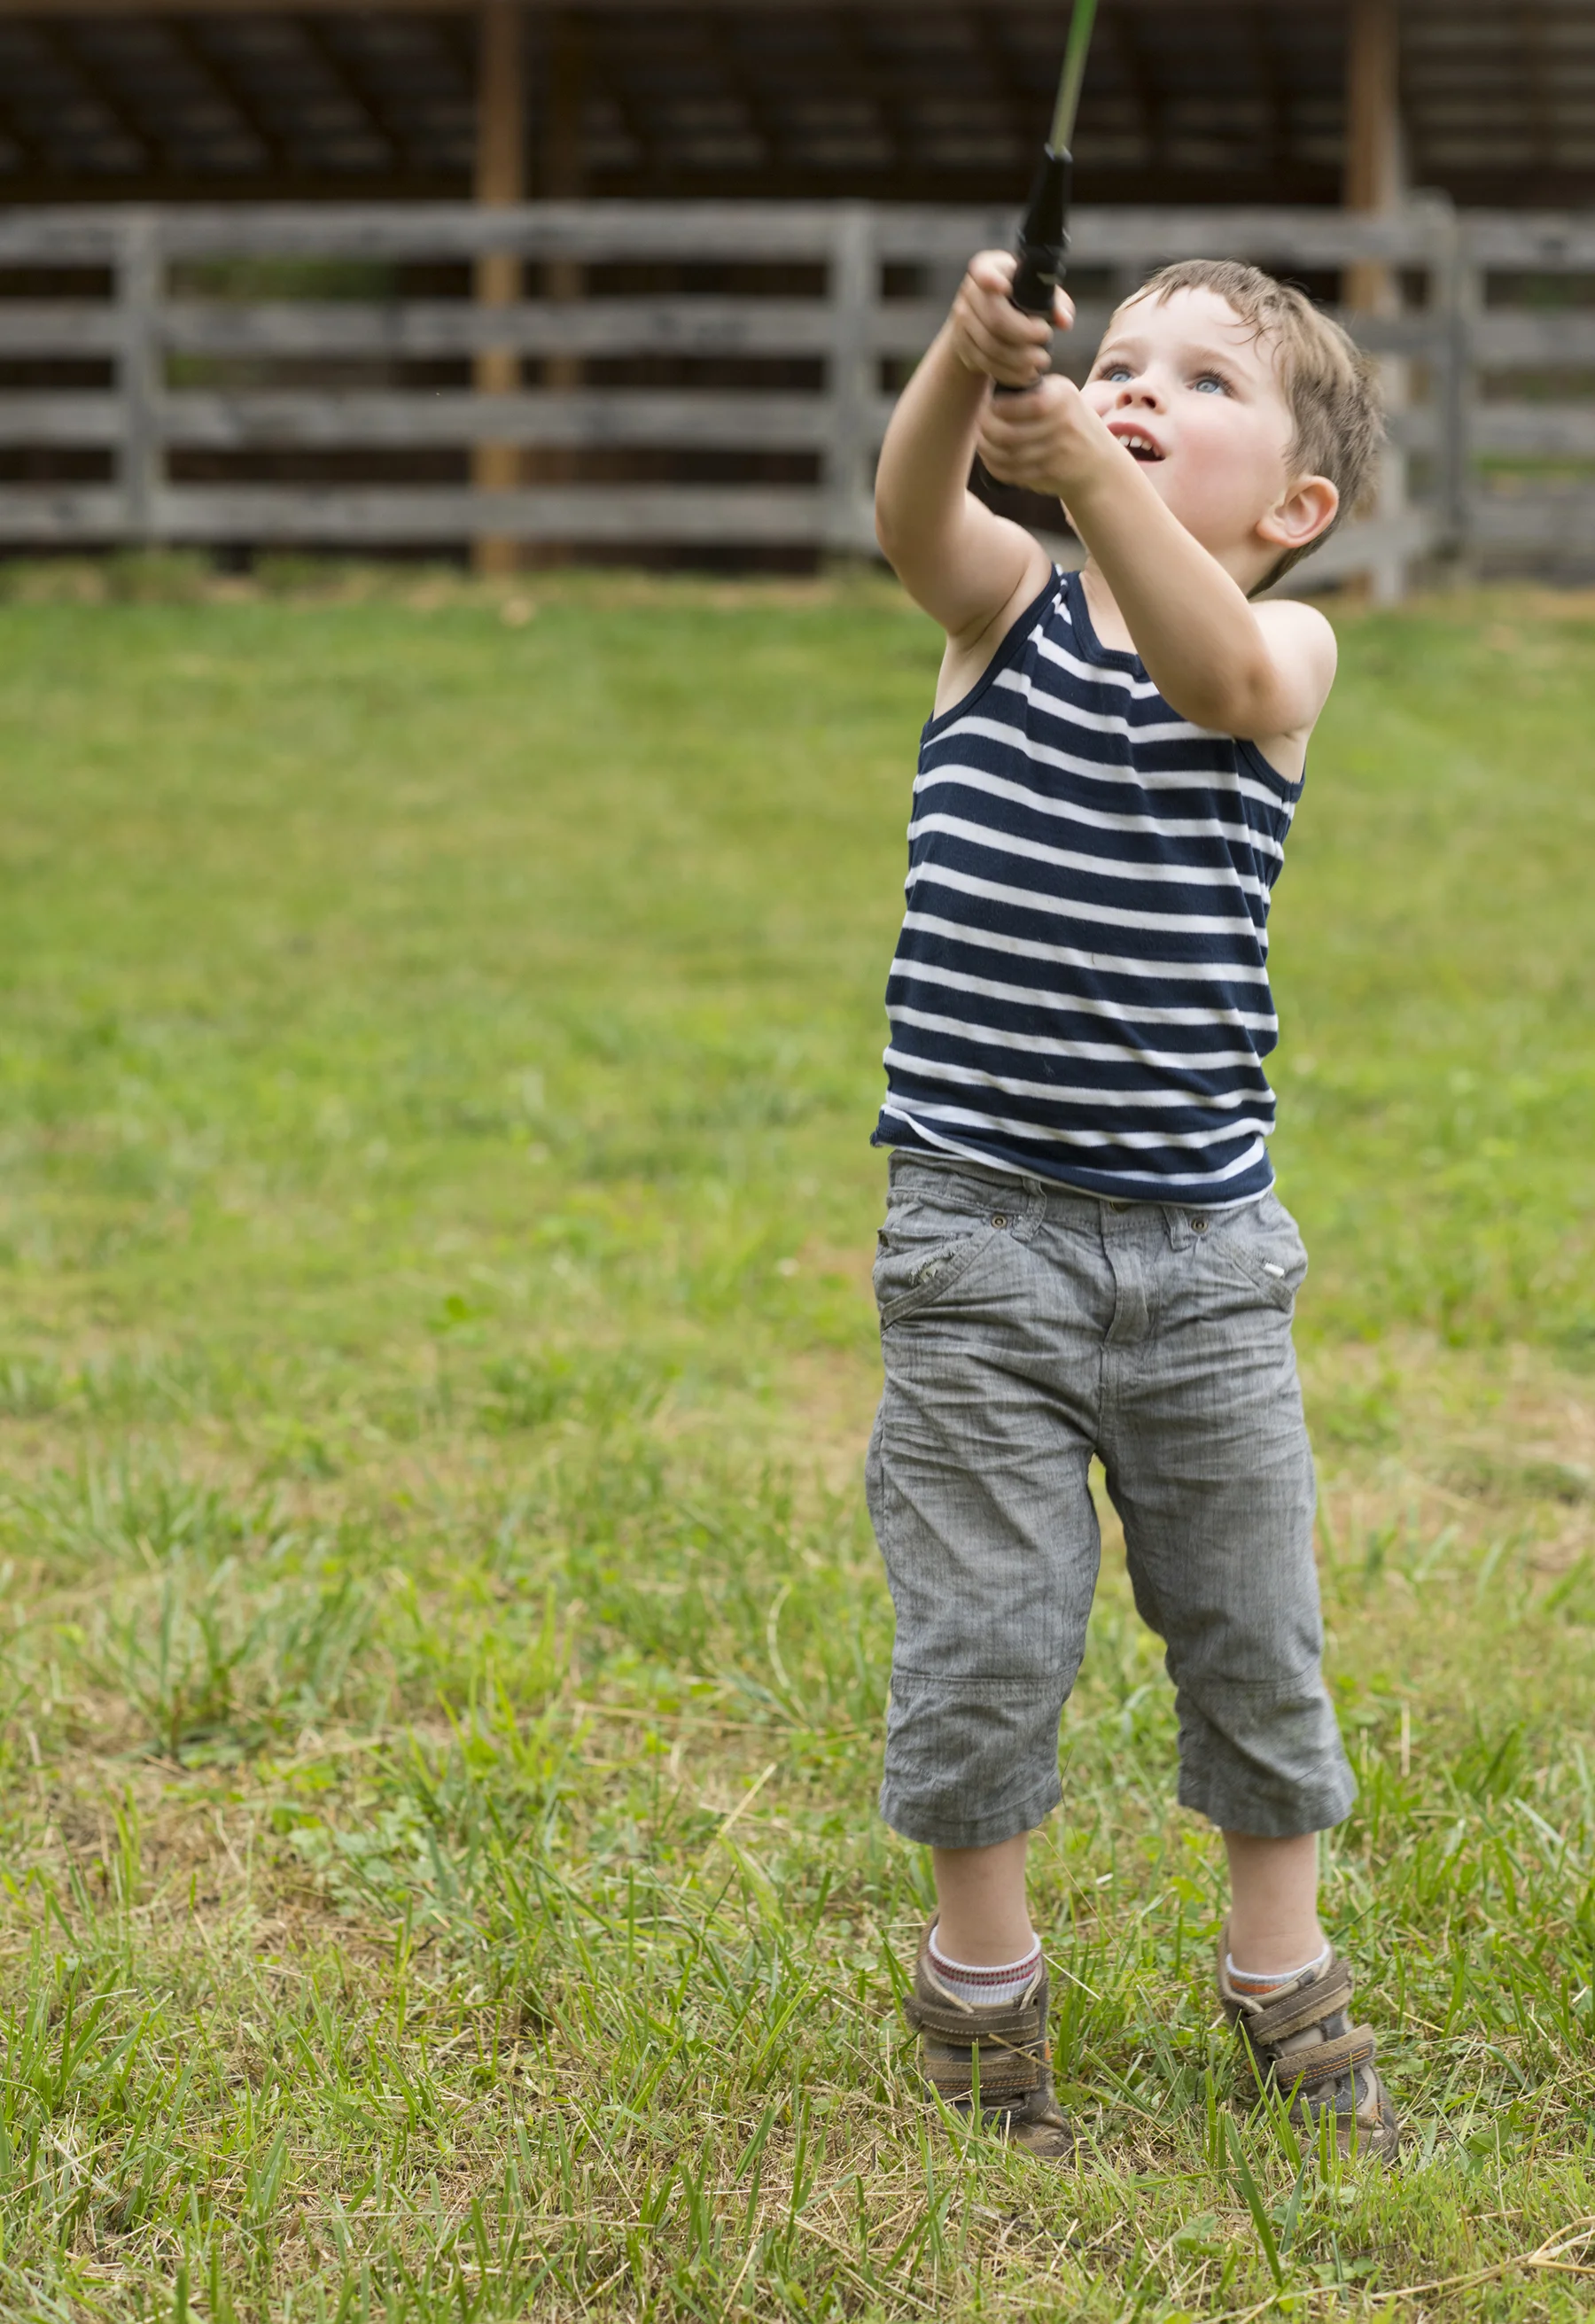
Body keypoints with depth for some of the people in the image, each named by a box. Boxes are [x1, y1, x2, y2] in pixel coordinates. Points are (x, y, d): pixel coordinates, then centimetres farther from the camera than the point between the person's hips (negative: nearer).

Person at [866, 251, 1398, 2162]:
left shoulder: (1288, 652, -2)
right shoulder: (1007, 606, 1)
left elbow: (1218, 670, -27)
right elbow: (911, 512, -22)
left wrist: (1090, 471, -42)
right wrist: (970, 358, -43)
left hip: (1204, 1246, 1)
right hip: (980, 1236, 0)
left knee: (1253, 1633, 11)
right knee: (982, 1647, 3)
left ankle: (1282, 1983, 29)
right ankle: (978, 1979, 23)